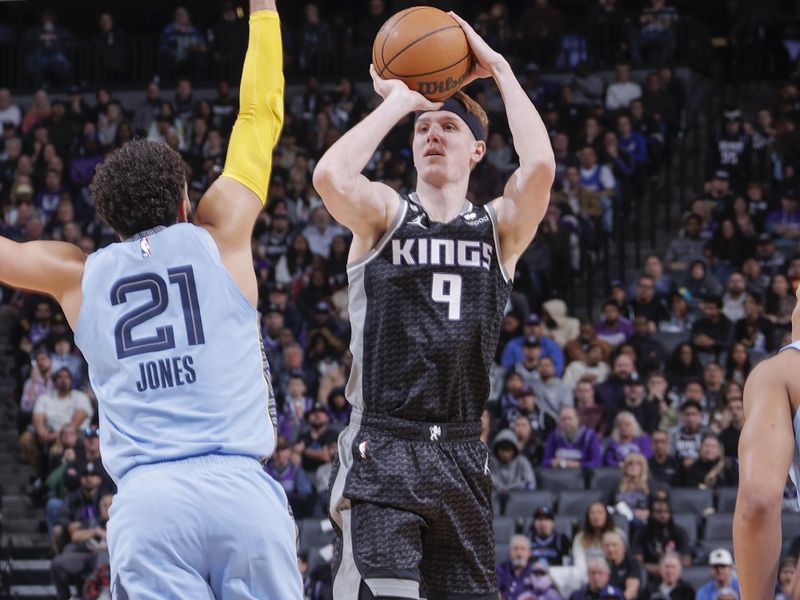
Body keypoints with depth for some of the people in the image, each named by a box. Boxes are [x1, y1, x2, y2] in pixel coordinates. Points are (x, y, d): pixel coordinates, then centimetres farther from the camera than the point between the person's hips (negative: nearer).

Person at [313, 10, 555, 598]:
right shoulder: (384, 214, 5)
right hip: (381, 452, -3)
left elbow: (539, 167, -12)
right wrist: (399, 102, -7)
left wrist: (500, 70, -3)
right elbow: (330, 175, -18)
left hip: (461, 456, 3)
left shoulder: (499, 228, 9)